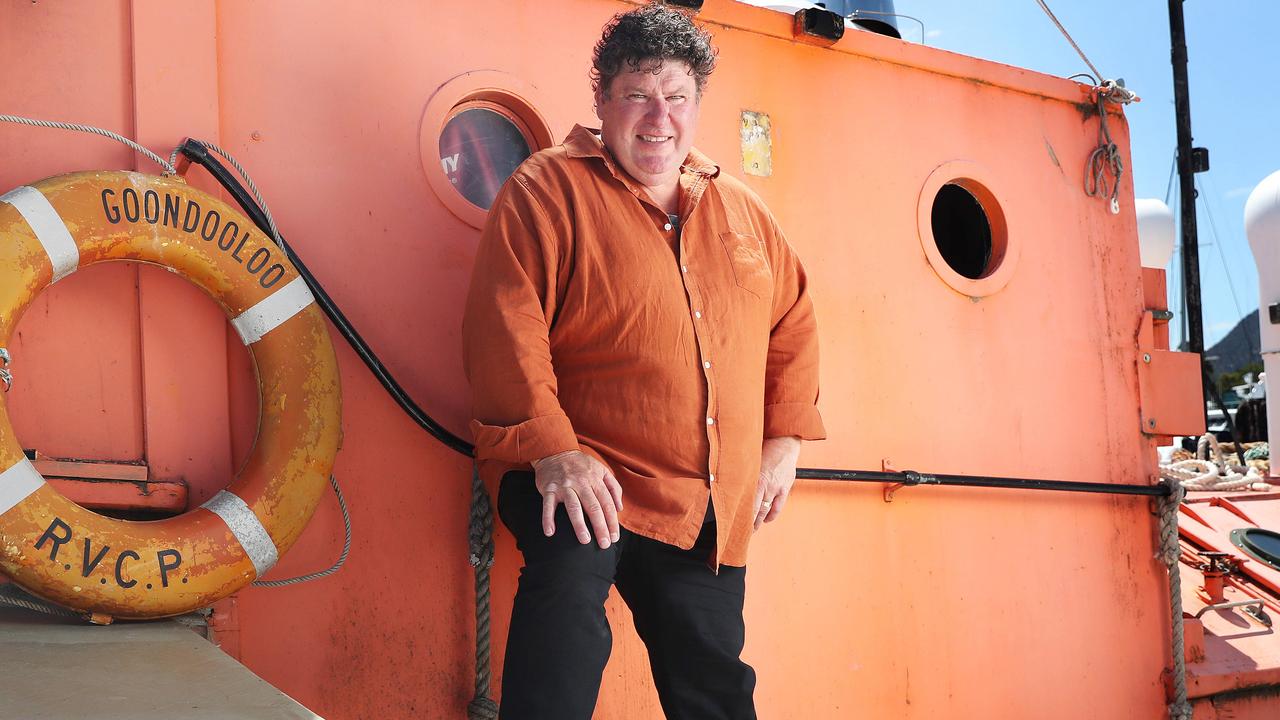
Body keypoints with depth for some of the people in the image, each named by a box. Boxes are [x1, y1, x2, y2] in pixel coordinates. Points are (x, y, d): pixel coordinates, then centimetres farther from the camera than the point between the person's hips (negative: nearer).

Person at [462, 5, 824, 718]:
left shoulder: (742, 210, 15)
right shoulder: (549, 189, -3)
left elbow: (794, 321, 23)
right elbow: (507, 325, -13)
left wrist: (785, 438, 12)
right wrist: (551, 449, -23)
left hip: (713, 512, 6)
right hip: (585, 483, -5)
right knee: (569, 587, -35)